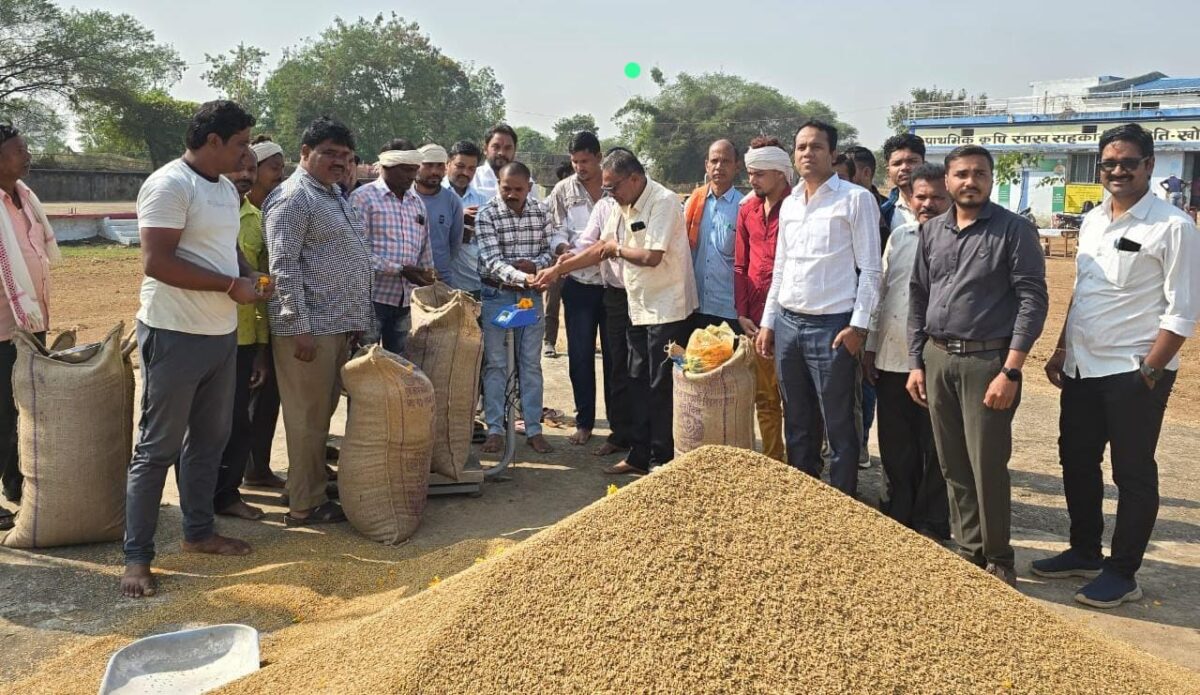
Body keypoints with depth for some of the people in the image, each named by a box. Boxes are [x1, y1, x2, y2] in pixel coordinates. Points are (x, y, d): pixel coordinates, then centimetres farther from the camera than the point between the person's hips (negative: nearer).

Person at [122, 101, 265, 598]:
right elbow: (157, 262, -23)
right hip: (175, 336, -9)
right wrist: (231, 286, -19)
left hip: (221, 333, 9)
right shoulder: (169, 185, -16)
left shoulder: (226, 188, 12)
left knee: (209, 439, 17)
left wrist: (249, 274, 4)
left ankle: (199, 531, 31)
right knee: (158, 448, -1)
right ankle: (137, 556, 10)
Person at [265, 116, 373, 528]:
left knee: (322, 413, 15)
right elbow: (284, 266, -17)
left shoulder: (335, 195, 18)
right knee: (307, 418, -1)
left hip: (341, 325, 9)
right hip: (310, 328, -9)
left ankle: (313, 489, 26)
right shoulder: (293, 198, -10)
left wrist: (359, 320, 19)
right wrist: (300, 327, -21)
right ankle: (305, 506, 8)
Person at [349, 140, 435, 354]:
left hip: (404, 301, 6)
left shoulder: (417, 202, 16)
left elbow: (425, 251, 20)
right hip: (372, 298, -6)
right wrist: (401, 270, -17)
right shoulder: (363, 198, -6)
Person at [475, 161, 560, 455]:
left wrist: (535, 265, -17)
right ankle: (495, 429, 12)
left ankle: (534, 429, 15)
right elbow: (492, 261, -20)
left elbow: (554, 249, 4)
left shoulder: (540, 211, 1)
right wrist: (523, 277, -36)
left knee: (531, 363, 8)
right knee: (495, 363, 3)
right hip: (497, 295, -3)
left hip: (531, 295, 3)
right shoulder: (487, 214, -11)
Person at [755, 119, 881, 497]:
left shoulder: (856, 199, -5)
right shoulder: (789, 203, 14)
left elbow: (870, 268, -8)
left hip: (832, 326, -6)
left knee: (839, 427, 2)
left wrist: (858, 325, -14)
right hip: (787, 323, 6)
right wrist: (767, 322, 14)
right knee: (797, 423, 15)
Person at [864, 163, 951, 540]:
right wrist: (870, 346, 12)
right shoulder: (899, 237, 11)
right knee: (895, 445, 14)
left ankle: (931, 524, 19)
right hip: (891, 358, 5)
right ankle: (898, 514, 29)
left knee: (934, 448, 6)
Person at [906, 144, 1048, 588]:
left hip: (987, 360, -5)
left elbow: (1033, 301, -10)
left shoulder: (1014, 230, -6)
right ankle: (970, 551, 26)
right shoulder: (931, 231, 9)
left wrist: (1010, 372, -16)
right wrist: (915, 362, 8)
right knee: (953, 466, 11)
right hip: (936, 359, 5)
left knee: (987, 468, 0)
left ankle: (997, 561, 17)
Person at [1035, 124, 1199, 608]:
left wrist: (1148, 372, -16)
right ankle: (1084, 552, 33)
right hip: (1082, 368, 7)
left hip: (1133, 373, -7)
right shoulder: (1092, 221, 9)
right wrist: (1061, 351, 14)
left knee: (1133, 475, 6)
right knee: (1077, 463, 16)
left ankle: (1122, 574, 19)